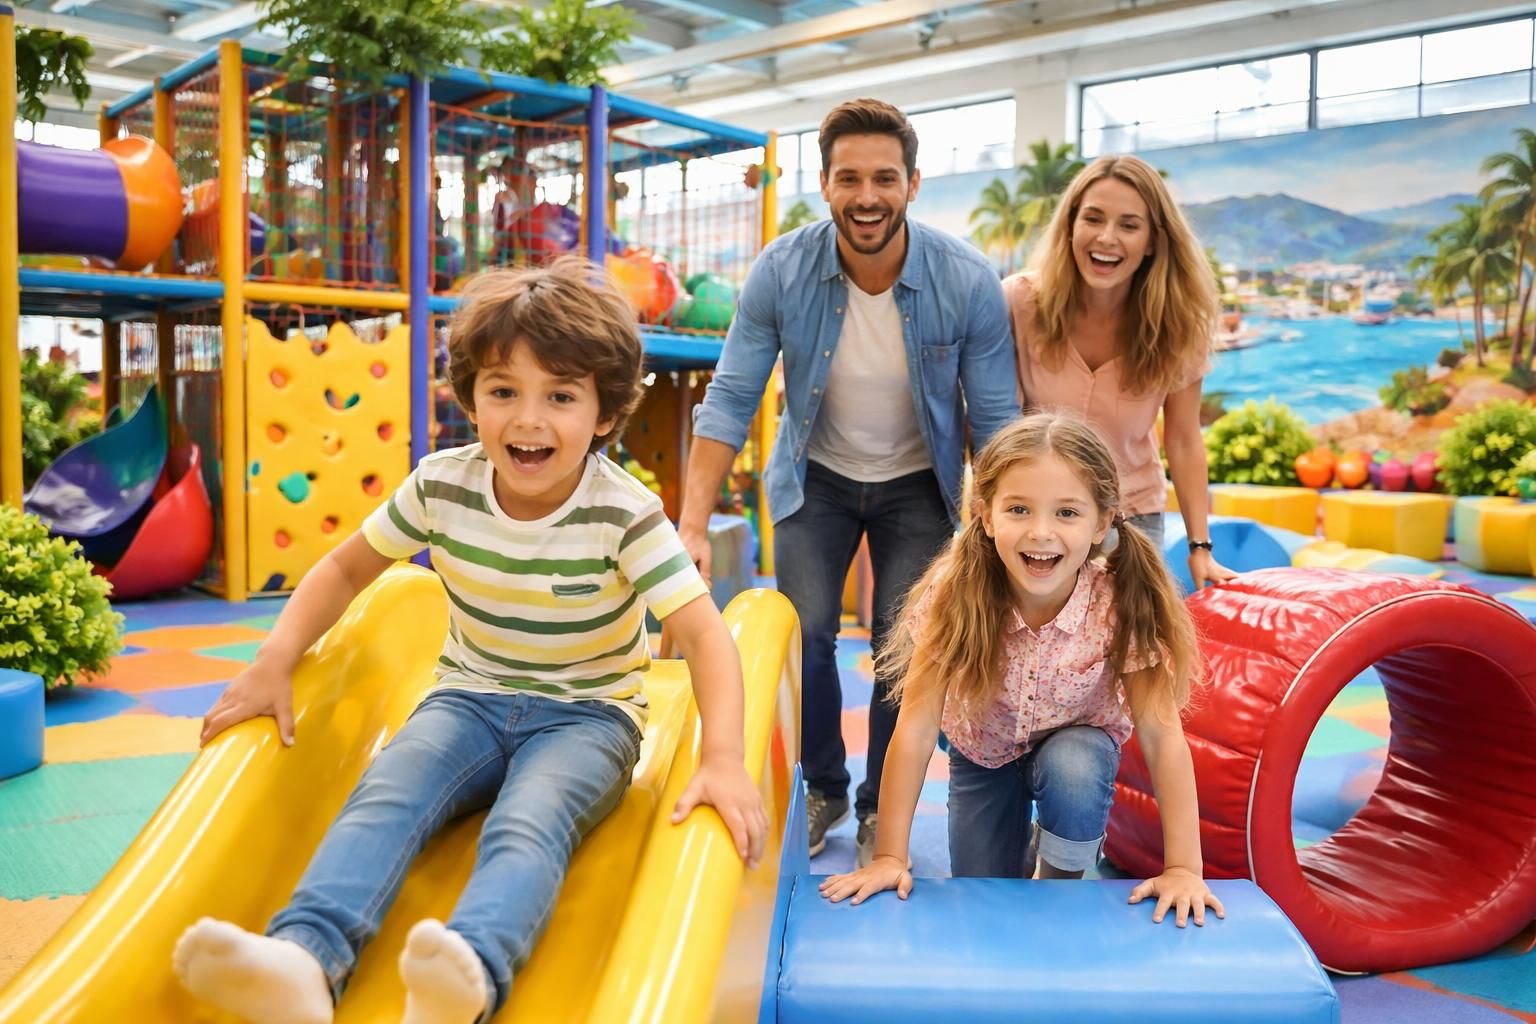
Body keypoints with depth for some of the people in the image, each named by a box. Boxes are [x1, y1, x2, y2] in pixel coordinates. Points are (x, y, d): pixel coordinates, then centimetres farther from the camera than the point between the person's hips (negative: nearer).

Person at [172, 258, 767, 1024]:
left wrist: (722, 758, -38)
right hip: (469, 700, 3)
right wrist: (274, 664, -6)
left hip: (586, 715, -3)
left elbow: (703, 631, -24)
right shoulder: (441, 486, -7)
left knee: (529, 823, -34)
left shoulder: (624, 514, -18)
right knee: (383, 796, -27)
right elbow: (347, 567, 7)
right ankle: (304, 961, -45)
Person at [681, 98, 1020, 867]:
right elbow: (730, 400, -18)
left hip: (918, 482, 0)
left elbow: (995, 420, -15)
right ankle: (823, 788, 21)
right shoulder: (781, 271, -21)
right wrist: (693, 527, -25)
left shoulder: (967, 282, -23)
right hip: (817, 474, 1)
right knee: (804, 634, -7)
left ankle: (882, 812, 17)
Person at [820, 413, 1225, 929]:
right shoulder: (956, 594, -31)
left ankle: (1061, 890, -3)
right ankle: (1022, 842, 32)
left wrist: (1183, 869, -29)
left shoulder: (1122, 604, -31)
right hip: (983, 753, 1)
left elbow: (1161, 732, -27)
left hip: (1076, 745, 0)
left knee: (1073, 769, -33)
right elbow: (915, 727, -29)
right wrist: (889, 858, -29)